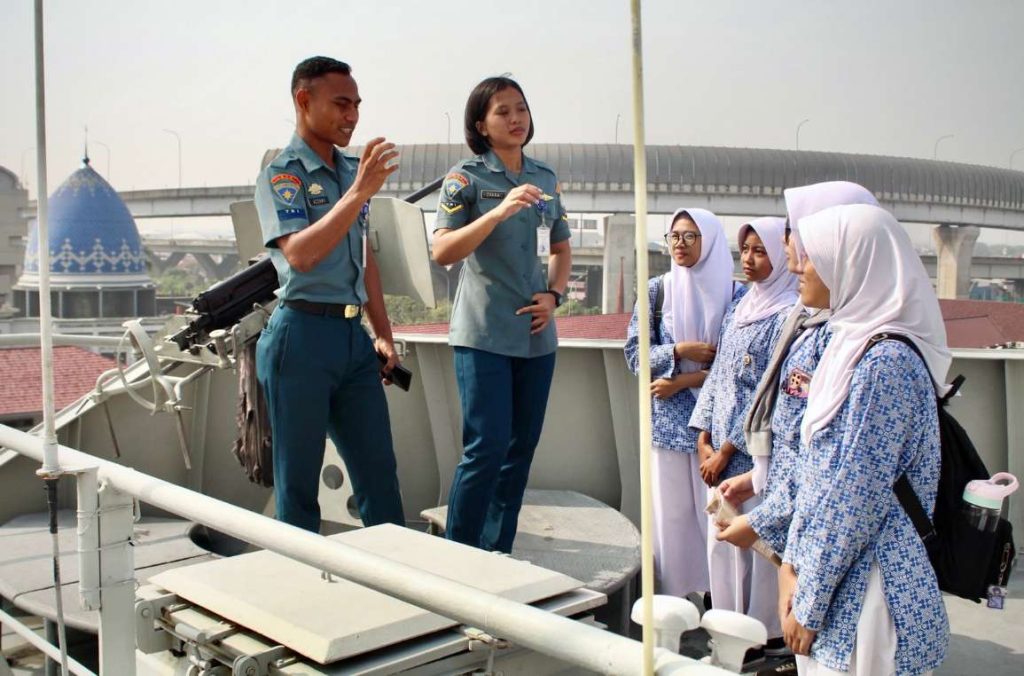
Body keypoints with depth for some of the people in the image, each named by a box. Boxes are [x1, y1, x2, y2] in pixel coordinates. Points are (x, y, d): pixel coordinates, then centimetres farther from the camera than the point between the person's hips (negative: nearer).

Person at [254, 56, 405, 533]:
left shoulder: (351, 171, 15)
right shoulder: (281, 175, -5)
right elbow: (300, 254, -22)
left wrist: (383, 334, 17)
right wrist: (358, 193, -26)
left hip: (353, 336, 7)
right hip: (303, 336, -6)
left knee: (379, 471, 9)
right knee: (298, 479, 3)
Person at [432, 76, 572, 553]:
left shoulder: (545, 178, 12)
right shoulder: (466, 178, -3)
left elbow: (562, 250, 21)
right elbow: (442, 252, -14)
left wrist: (553, 294, 2)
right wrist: (500, 211, -24)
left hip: (536, 335, 6)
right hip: (484, 335, -5)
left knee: (522, 448, 9)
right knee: (487, 448, -9)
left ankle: (498, 553, 22)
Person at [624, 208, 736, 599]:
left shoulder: (732, 293, 1)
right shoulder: (656, 290, 4)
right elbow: (634, 353, 1)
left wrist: (682, 382, -11)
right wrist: (679, 351, -15)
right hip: (668, 419, 1)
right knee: (671, 512, 3)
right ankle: (672, 600, 13)